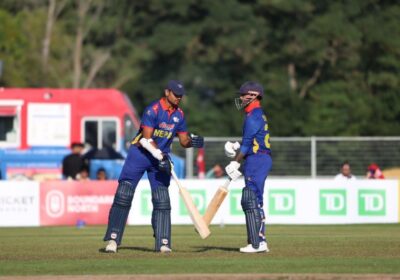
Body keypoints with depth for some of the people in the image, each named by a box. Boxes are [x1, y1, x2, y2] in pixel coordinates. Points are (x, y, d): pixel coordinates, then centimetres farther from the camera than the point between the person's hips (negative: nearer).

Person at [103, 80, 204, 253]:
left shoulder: (179, 114, 4)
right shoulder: (153, 110, -15)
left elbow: (184, 141, 9)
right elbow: (146, 139, -20)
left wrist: (192, 141, -13)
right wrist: (160, 156, -28)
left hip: (161, 157, 5)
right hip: (140, 153, -5)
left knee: (162, 199, -1)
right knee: (124, 195, -10)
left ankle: (163, 243, 2)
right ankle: (113, 239, -8)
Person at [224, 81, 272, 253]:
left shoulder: (253, 116, -11)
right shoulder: (259, 115, 20)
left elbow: (247, 143, -16)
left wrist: (235, 163, -14)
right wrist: (236, 148, 9)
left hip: (257, 160, -10)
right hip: (261, 160, 10)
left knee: (251, 200, -11)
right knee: (249, 201, 13)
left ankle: (257, 243, -14)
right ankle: (259, 241, 14)